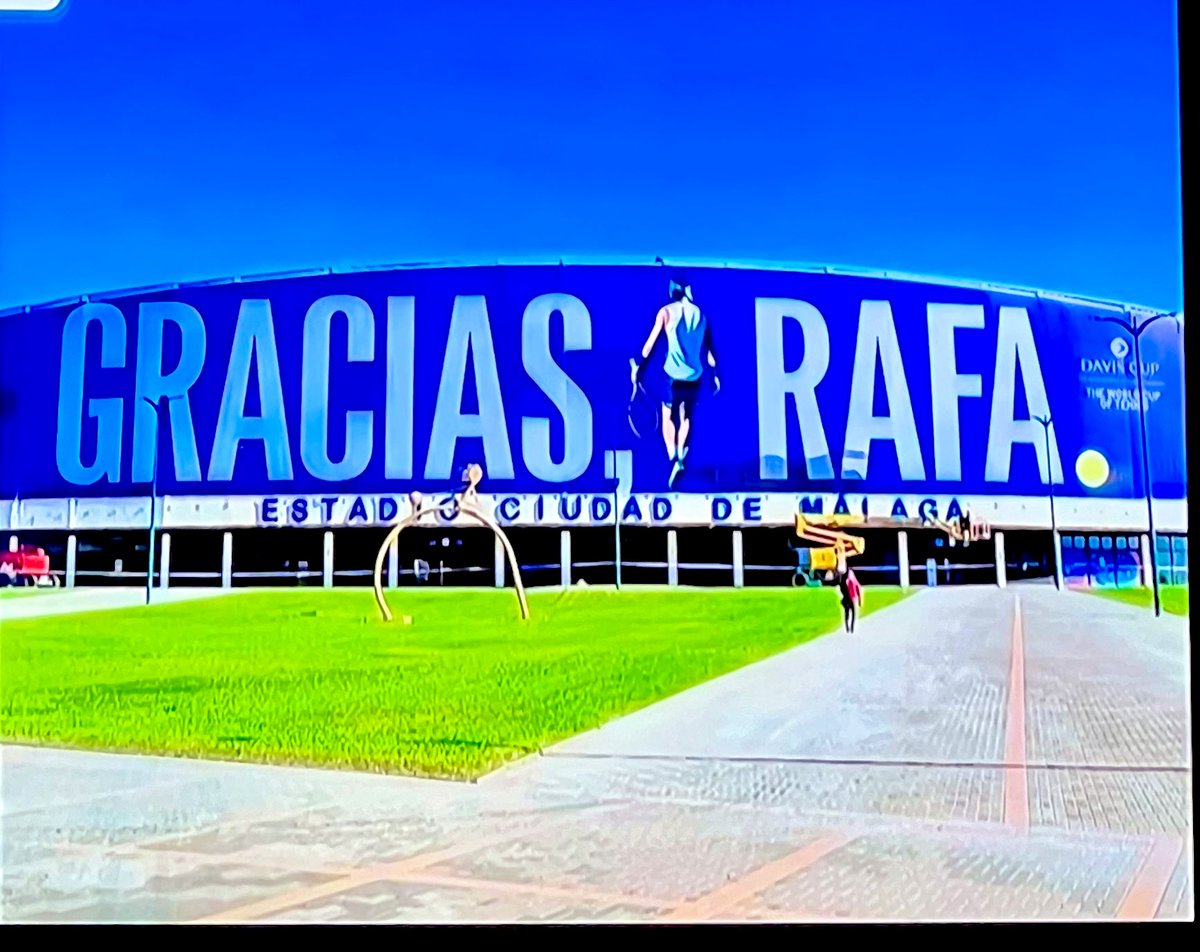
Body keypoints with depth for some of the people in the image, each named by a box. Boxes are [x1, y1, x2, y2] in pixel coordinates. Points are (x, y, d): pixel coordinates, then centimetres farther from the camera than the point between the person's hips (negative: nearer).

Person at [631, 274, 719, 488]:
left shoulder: (667, 311, -3)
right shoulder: (700, 313, 8)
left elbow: (651, 342, -2)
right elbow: (708, 348, 12)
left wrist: (638, 365, 7)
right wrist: (714, 373, 20)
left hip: (674, 375, -3)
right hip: (695, 376, 3)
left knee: (668, 416, 6)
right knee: (685, 416, 19)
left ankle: (673, 458, -12)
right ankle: (680, 456, 19)